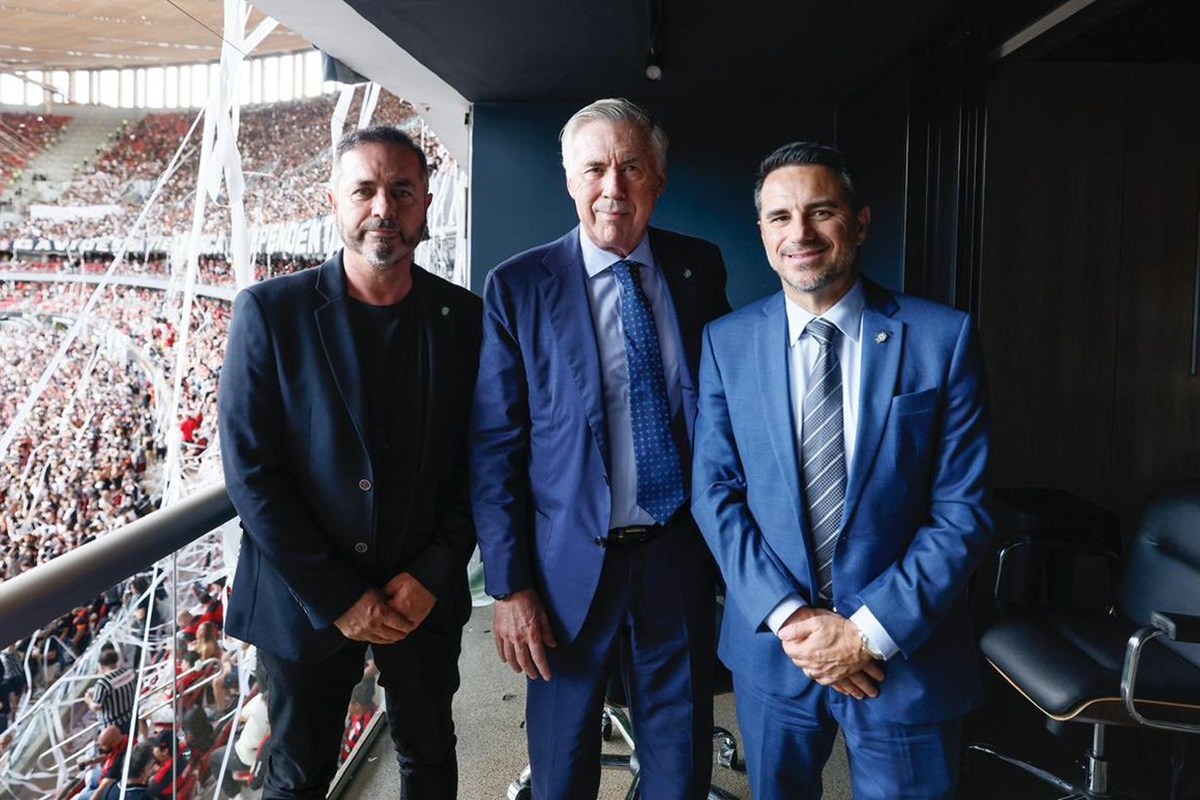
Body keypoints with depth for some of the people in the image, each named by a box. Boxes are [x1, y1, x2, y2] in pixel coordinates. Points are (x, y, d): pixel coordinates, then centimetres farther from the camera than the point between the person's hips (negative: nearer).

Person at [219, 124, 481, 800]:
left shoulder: (464, 317, -4)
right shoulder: (271, 311, -9)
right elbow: (251, 470, -11)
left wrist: (432, 574, -10)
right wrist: (336, 598, -13)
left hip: (426, 598, 2)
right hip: (307, 604, -1)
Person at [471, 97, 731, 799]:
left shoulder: (702, 269, 1)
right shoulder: (519, 286, -7)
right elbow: (495, 447, -7)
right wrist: (509, 585, -9)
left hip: (682, 556, 2)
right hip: (572, 565, -1)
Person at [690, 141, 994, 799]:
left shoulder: (943, 338, -8)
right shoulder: (727, 342, -2)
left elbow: (961, 511, -8)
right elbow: (715, 493, -3)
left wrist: (873, 632, -14)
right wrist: (787, 616, -13)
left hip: (905, 653, -1)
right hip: (771, 646, 2)